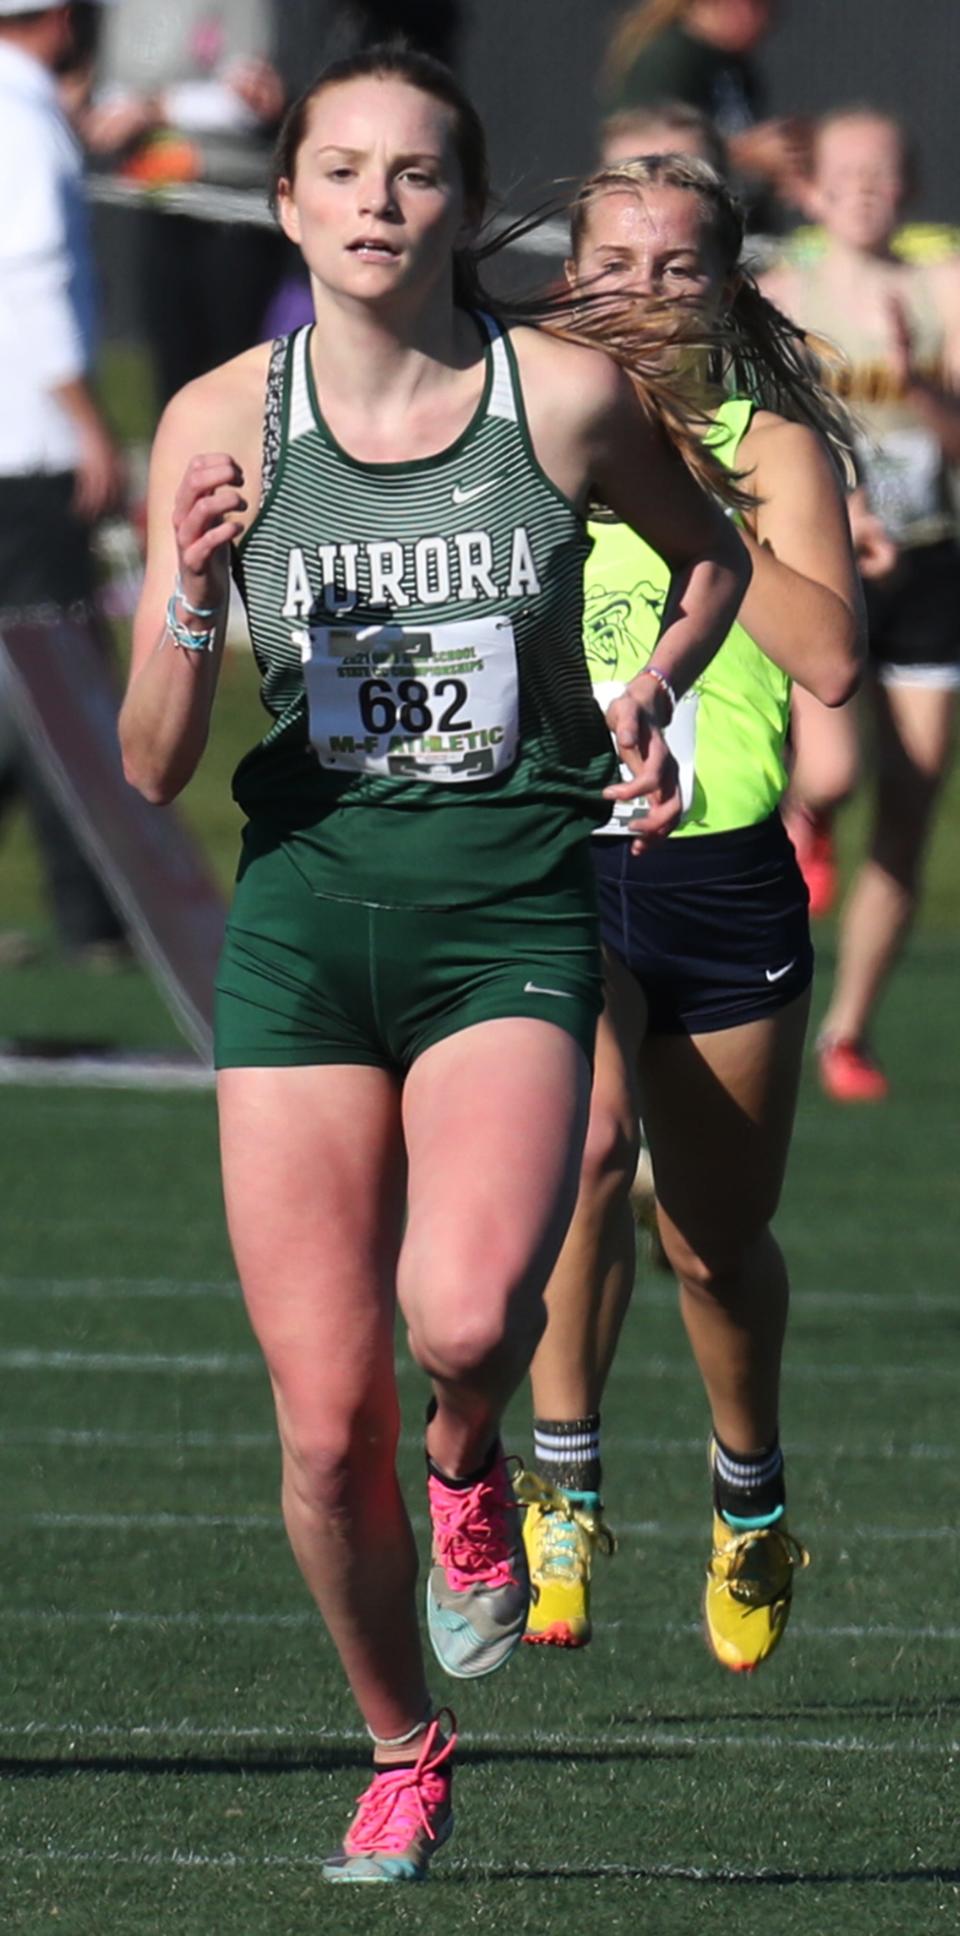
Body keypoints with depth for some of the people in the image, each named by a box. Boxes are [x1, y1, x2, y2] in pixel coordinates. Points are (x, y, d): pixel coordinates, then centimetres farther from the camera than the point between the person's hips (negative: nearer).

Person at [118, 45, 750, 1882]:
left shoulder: (573, 392, -4)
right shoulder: (221, 423, -1)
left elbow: (711, 558, 19)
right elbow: (152, 767, -1)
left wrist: (643, 702, 4)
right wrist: (189, 605, -18)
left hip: (513, 916, -2)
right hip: (304, 916, 2)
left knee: (464, 1315, -29)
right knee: (327, 1423, -2)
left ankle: (471, 1465, 8)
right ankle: (403, 1757, 23)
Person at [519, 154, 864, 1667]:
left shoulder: (774, 447, 0)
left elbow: (829, 659, -13)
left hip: (723, 875, 0)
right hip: (555, 862, 0)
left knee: (720, 1241, 8)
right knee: (589, 1140, -26)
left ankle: (752, 1497, 35)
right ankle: (564, 1480, -13)